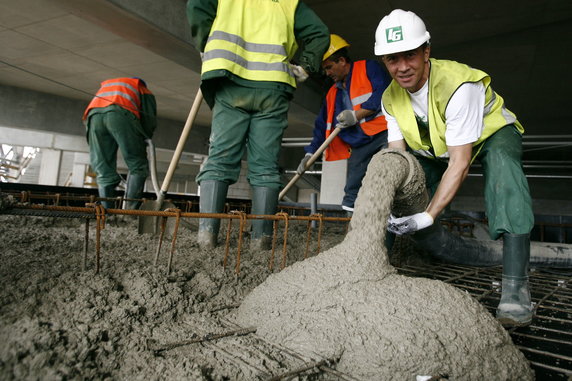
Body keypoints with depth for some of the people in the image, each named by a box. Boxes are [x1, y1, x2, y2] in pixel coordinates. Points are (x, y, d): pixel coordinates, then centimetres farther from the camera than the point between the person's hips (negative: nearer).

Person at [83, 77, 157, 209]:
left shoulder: (105, 85, 44)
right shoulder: (143, 90, 33)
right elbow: (150, 120, 14)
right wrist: (143, 141, 25)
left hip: (93, 115, 4)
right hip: (121, 113, -4)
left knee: (104, 172, 6)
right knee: (138, 166, -2)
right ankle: (130, 210, -16)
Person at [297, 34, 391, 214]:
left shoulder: (368, 68, 6)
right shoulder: (332, 94, 23)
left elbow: (384, 93, -10)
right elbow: (322, 125, 24)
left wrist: (357, 114, -13)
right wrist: (309, 154, 16)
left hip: (383, 134, -6)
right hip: (359, 146, 6)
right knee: (351, 192, -1)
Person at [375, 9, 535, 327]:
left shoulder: (458, 84, -36)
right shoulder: (391, 98, -16)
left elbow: (460, 163, -37)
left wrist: (427, 217, -46)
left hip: (492, 134, -5)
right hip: (435, 148, 6)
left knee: (503, 168, -39)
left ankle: (515, 286, -39)